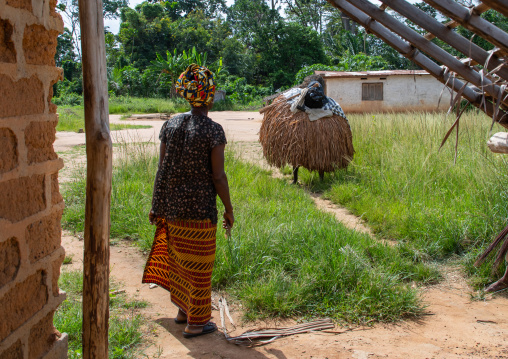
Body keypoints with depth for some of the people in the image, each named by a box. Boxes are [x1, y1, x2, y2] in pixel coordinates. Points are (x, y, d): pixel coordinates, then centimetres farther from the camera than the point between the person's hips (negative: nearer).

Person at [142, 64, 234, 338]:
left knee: (178, 258, 22)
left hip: (172, 204, 6)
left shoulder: (170, 125, 2)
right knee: (199, 264, 7)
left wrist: (157, 206, 13)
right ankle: (196, 323, 18)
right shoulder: (213, 130, -14)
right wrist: (229, 210, -3)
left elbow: (163, 168, 4)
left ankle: (183, 309, 37)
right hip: (200, 206, -6)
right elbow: (218, 176, -14)